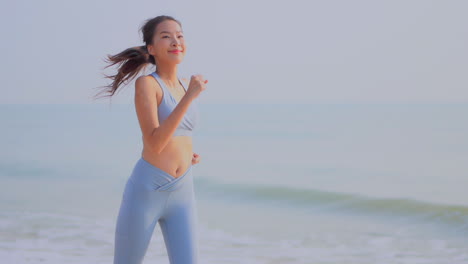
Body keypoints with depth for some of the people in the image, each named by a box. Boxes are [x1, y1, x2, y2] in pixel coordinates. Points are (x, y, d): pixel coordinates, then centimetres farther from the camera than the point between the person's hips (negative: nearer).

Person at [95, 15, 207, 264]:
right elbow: (154, 143, -22)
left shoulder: (185, 85, 12)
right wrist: (190, 97, -26)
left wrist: (187, 153, 9)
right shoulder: (145, 83, -10)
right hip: (145, 192, -5)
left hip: (181, 195, 5)